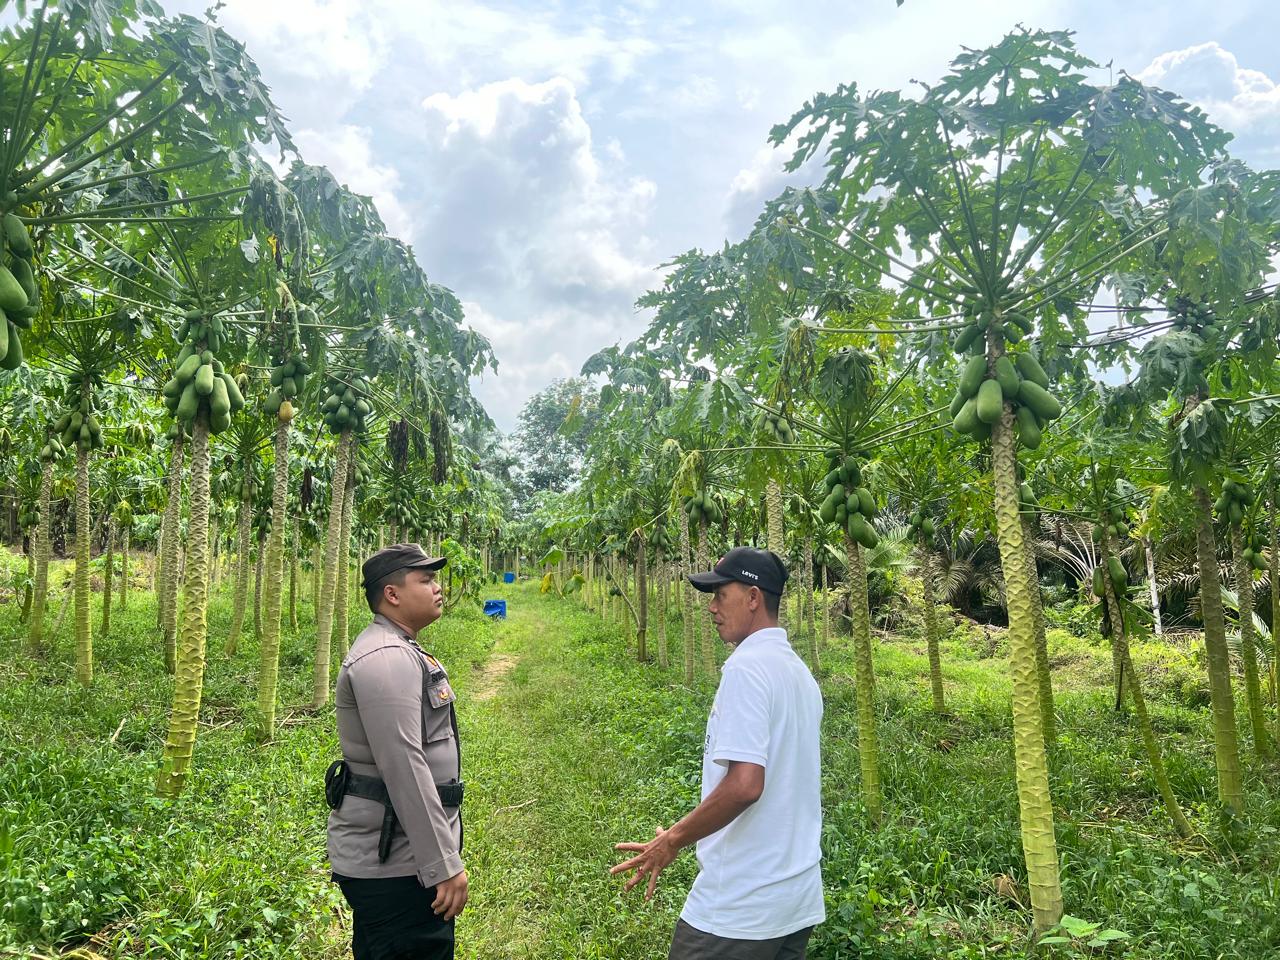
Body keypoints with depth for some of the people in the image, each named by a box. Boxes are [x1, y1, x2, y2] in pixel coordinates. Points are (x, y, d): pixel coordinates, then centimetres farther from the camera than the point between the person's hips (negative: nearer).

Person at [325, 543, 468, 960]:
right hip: (393, 864, -10)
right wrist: (444, 864, -23)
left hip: (399, 854, 10)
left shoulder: (400, 652, 14)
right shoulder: (386, 658, -20)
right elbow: (404, 768, -26)